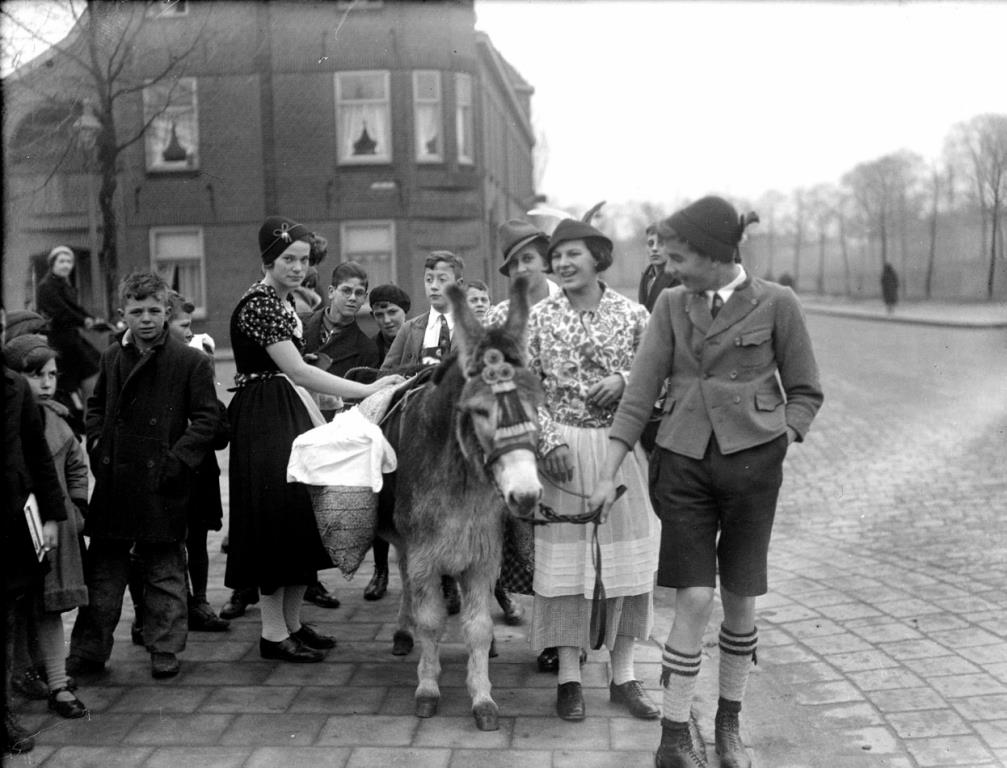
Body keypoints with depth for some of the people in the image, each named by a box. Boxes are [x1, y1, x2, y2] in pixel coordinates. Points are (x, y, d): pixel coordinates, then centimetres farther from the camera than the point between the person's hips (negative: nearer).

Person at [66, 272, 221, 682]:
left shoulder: (191, 361, -4)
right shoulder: (112, 358, 9)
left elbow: (207, 418, -5)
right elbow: (95, 406, 23)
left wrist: (179, 457, -14)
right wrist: (96, 442, 7)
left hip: (161, 483, -4)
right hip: (113, 482, 4)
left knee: (164, 570, 6)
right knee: (103, 570, 10)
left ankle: (164, 650, 16)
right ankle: (88, 651, 19)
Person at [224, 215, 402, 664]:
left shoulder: (284, 302, 16)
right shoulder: (258, 303, -14)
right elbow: (298, 372, -22)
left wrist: (322, 425, 10)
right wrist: (366, 391, -23)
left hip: (291, 416, 10)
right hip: (263, 421, -10)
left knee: (300, 519, 11)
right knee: (276, 519, -6)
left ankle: (293, 623, 20)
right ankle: (274, 633, 2)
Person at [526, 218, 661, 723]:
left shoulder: (632, 314, 0)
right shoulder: (541, 316, 0)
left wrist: (624, 380, -13)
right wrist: (550, 441, -12)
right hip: (564, 446, -1)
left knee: (625, 555, 6)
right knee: (563, 557, 3)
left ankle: (623, 675, 20)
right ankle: (569, 677, 15)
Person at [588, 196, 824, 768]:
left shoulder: (776, 304, -3)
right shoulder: (672, 305, 5)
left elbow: (806, 391, 6)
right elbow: (640, 394, 3)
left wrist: (781, 441, -9)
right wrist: (610, 474, -1)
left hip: (752, 461, -1)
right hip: (684, 461, 1)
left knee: (741, 603, 7)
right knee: (695, 599, -4)